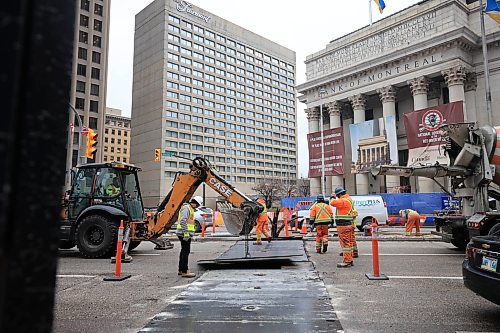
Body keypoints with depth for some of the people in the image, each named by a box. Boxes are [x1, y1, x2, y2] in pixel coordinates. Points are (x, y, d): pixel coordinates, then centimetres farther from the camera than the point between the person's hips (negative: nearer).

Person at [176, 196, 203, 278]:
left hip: (185, 234, 11)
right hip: (185, 234, -11)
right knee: (186, 252, -8)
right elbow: (183, 221, -24)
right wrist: (186, 233, -25)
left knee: (184, 251, 16)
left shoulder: (189, 208, 19)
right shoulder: (186, 208, -15)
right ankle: (184, 272, -5)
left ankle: (181, 270, 24)